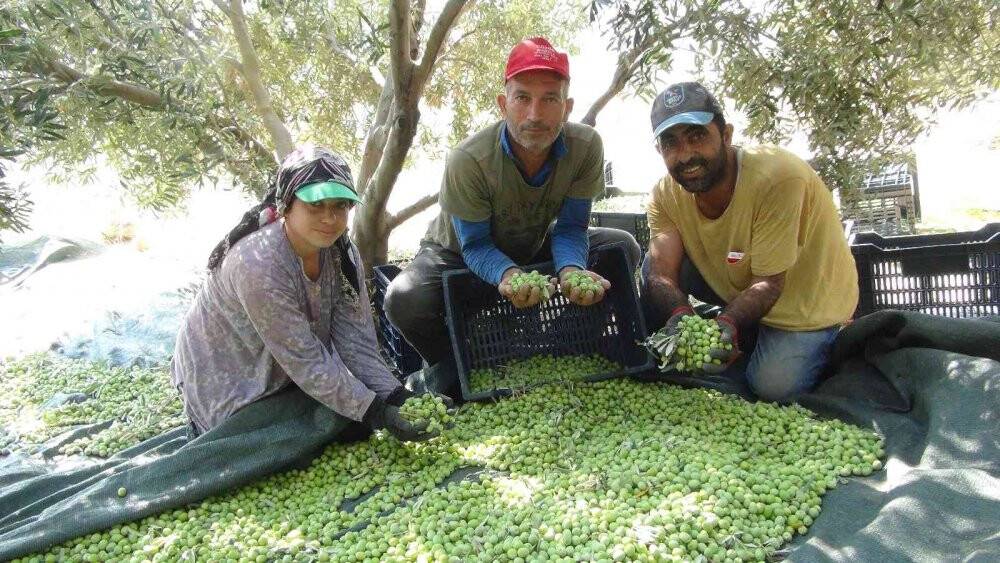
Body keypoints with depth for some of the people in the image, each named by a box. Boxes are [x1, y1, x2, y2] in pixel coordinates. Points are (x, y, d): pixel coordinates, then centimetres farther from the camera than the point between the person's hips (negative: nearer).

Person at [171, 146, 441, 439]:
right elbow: (306, 360, -34)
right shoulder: (258, 266, -36)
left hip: (284, 374, 6)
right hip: (223, 385, -6)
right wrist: (375, 411, -35)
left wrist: (394, 397, -30)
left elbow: (356, 339, -18)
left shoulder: (343, 254, -16)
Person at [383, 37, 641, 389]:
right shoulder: (468, 161, -33)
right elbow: (475, 246, -25)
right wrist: (507, 275, -49)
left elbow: (570, 228, -16)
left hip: (534, 250, 4)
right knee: (405, 300, -34)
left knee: (623, 247, -12)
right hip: (460, 256, -3)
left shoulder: (586, 147, -23)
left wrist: (571, 270, -40)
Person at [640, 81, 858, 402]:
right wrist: (681, 316, -46)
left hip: (807, 299, -4)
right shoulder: (666, 194, -15)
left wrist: (727, 323, -49)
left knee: (773, 385, -21)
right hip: (735, 287, 4)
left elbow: (768, 283, -31)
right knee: (653, 263, -13)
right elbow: (663, 273, -25)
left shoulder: (777, 176, -32)